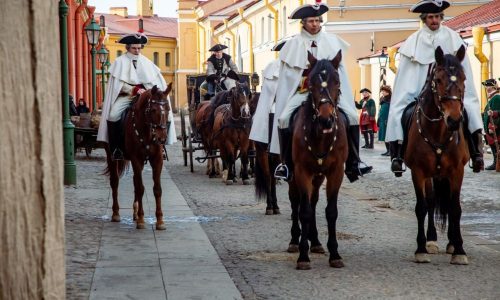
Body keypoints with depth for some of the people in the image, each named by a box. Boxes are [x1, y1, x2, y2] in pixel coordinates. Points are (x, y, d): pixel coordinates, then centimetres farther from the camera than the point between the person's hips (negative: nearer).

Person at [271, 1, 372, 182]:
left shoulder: (332, 41, 7)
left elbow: (337, 67, 8)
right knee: (284, 118, -23)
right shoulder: (294, 43, 3)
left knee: (352, 116, -18)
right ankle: (286, 163, -9)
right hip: (302, 90, -1)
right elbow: (288, 74, 5)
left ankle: (353, 164, -11)